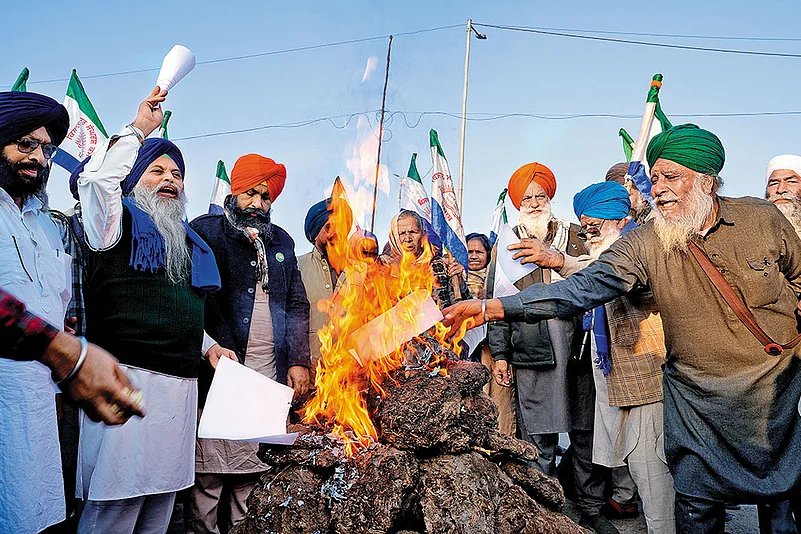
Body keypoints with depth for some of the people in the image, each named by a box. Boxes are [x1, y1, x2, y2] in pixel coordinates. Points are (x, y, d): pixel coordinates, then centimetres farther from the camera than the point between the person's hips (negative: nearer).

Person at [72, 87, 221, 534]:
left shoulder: (188, 242, 24)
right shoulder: (118, 223, 5)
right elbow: (98, 175, -16)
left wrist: (209, 346, 15)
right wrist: (140, 128, -4)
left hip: (181, 387, 7)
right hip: (130, 380, -7)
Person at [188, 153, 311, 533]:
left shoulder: (281, 241, 20)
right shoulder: (206, 230, 5)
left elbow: (297, 305, 18)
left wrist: (298, 361, 8)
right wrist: (214, 348, -16)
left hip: (272, 373, 4)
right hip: (222, 365, -4)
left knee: (252, 468, 6)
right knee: (210, 468, -4)